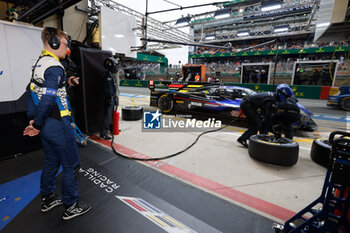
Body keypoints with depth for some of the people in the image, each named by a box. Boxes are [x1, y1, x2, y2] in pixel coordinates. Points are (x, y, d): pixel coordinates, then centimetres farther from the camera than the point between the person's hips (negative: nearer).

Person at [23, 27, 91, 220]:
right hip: (58, 125, -10)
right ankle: (71, 207, 21)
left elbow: (31, 92, 15)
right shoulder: (54, 67, -18)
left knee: (51, 162, 23)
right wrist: (37, 125, -11)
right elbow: (48, 100, -24)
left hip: (46, 125, 10)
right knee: (71, 166, 4)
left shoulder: (39, 63, 13)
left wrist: (32, 119, 14)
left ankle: (47, 199, 40)